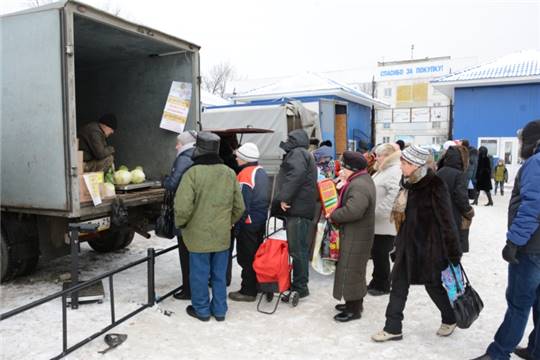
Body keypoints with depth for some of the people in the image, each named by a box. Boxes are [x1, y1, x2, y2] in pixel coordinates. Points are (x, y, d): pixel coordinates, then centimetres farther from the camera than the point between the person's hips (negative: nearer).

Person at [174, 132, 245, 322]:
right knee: (219, 274, 16)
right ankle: (219, 310, 28)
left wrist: (181, 223, -2)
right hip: (222, 236, 5)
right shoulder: (229, 173, 0)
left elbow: (182, 207, -22)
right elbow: (239, 207, 5)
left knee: (199, 274, 12)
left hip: (198, 236, -4)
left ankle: (202, 309, 26)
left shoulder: (193, 173, -17)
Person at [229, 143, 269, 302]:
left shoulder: (245, 174, -19)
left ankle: (248, 291, 9)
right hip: (261, 221, 9)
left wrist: (238, 224, -15)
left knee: (246, 258, 1)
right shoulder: (262, 171, 9)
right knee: (257, 254, 18)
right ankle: (258, 284, 30)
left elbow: (243, 204, -21)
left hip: (249, 223, -9)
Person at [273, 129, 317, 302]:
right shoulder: (304, 155, 27)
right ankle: (300, 285, 22)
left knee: (297, 250, -6)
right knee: (300, 249, 14)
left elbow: (297, 174, -23)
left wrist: (285, 198, -23)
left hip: (297, 210, -10)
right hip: (299, 209, 10)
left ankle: (299, 287, 1)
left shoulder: (297, 153, -4)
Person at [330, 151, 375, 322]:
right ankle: (355, 302, 34)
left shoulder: (358, 186, -24)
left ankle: (354, 309, 11)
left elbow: (352, 211, -35)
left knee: (350, 270, -1)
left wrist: (333, 216, -19)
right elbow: (348, 201, 15)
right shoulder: (363, 179, 11)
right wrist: (344, 183, 1)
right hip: (354, 234, 11)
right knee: (355, 269, 20)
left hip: (355, 237, -11)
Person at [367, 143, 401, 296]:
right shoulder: (383, 171, 16)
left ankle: (383, 286, 18)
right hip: (377, 222, 9)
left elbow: (394, 195, -29)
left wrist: (378, 211, -25)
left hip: (385, 223, -9)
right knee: (376, 253, 17)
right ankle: (376, 282, 30)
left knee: (381, 254, 3)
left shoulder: (395, 171, -17)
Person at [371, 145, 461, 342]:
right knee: (398, 285, 9)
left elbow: (446, 221, -17)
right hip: (407, 244, 7)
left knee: (433, 285, 11)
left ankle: (450, 319, 38)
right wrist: (399, 242, 18)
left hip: (428, 246, -7)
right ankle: (393, 328, 20)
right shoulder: (409, 182, 5)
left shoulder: (434, 186, -18)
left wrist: (453, 252, -14)